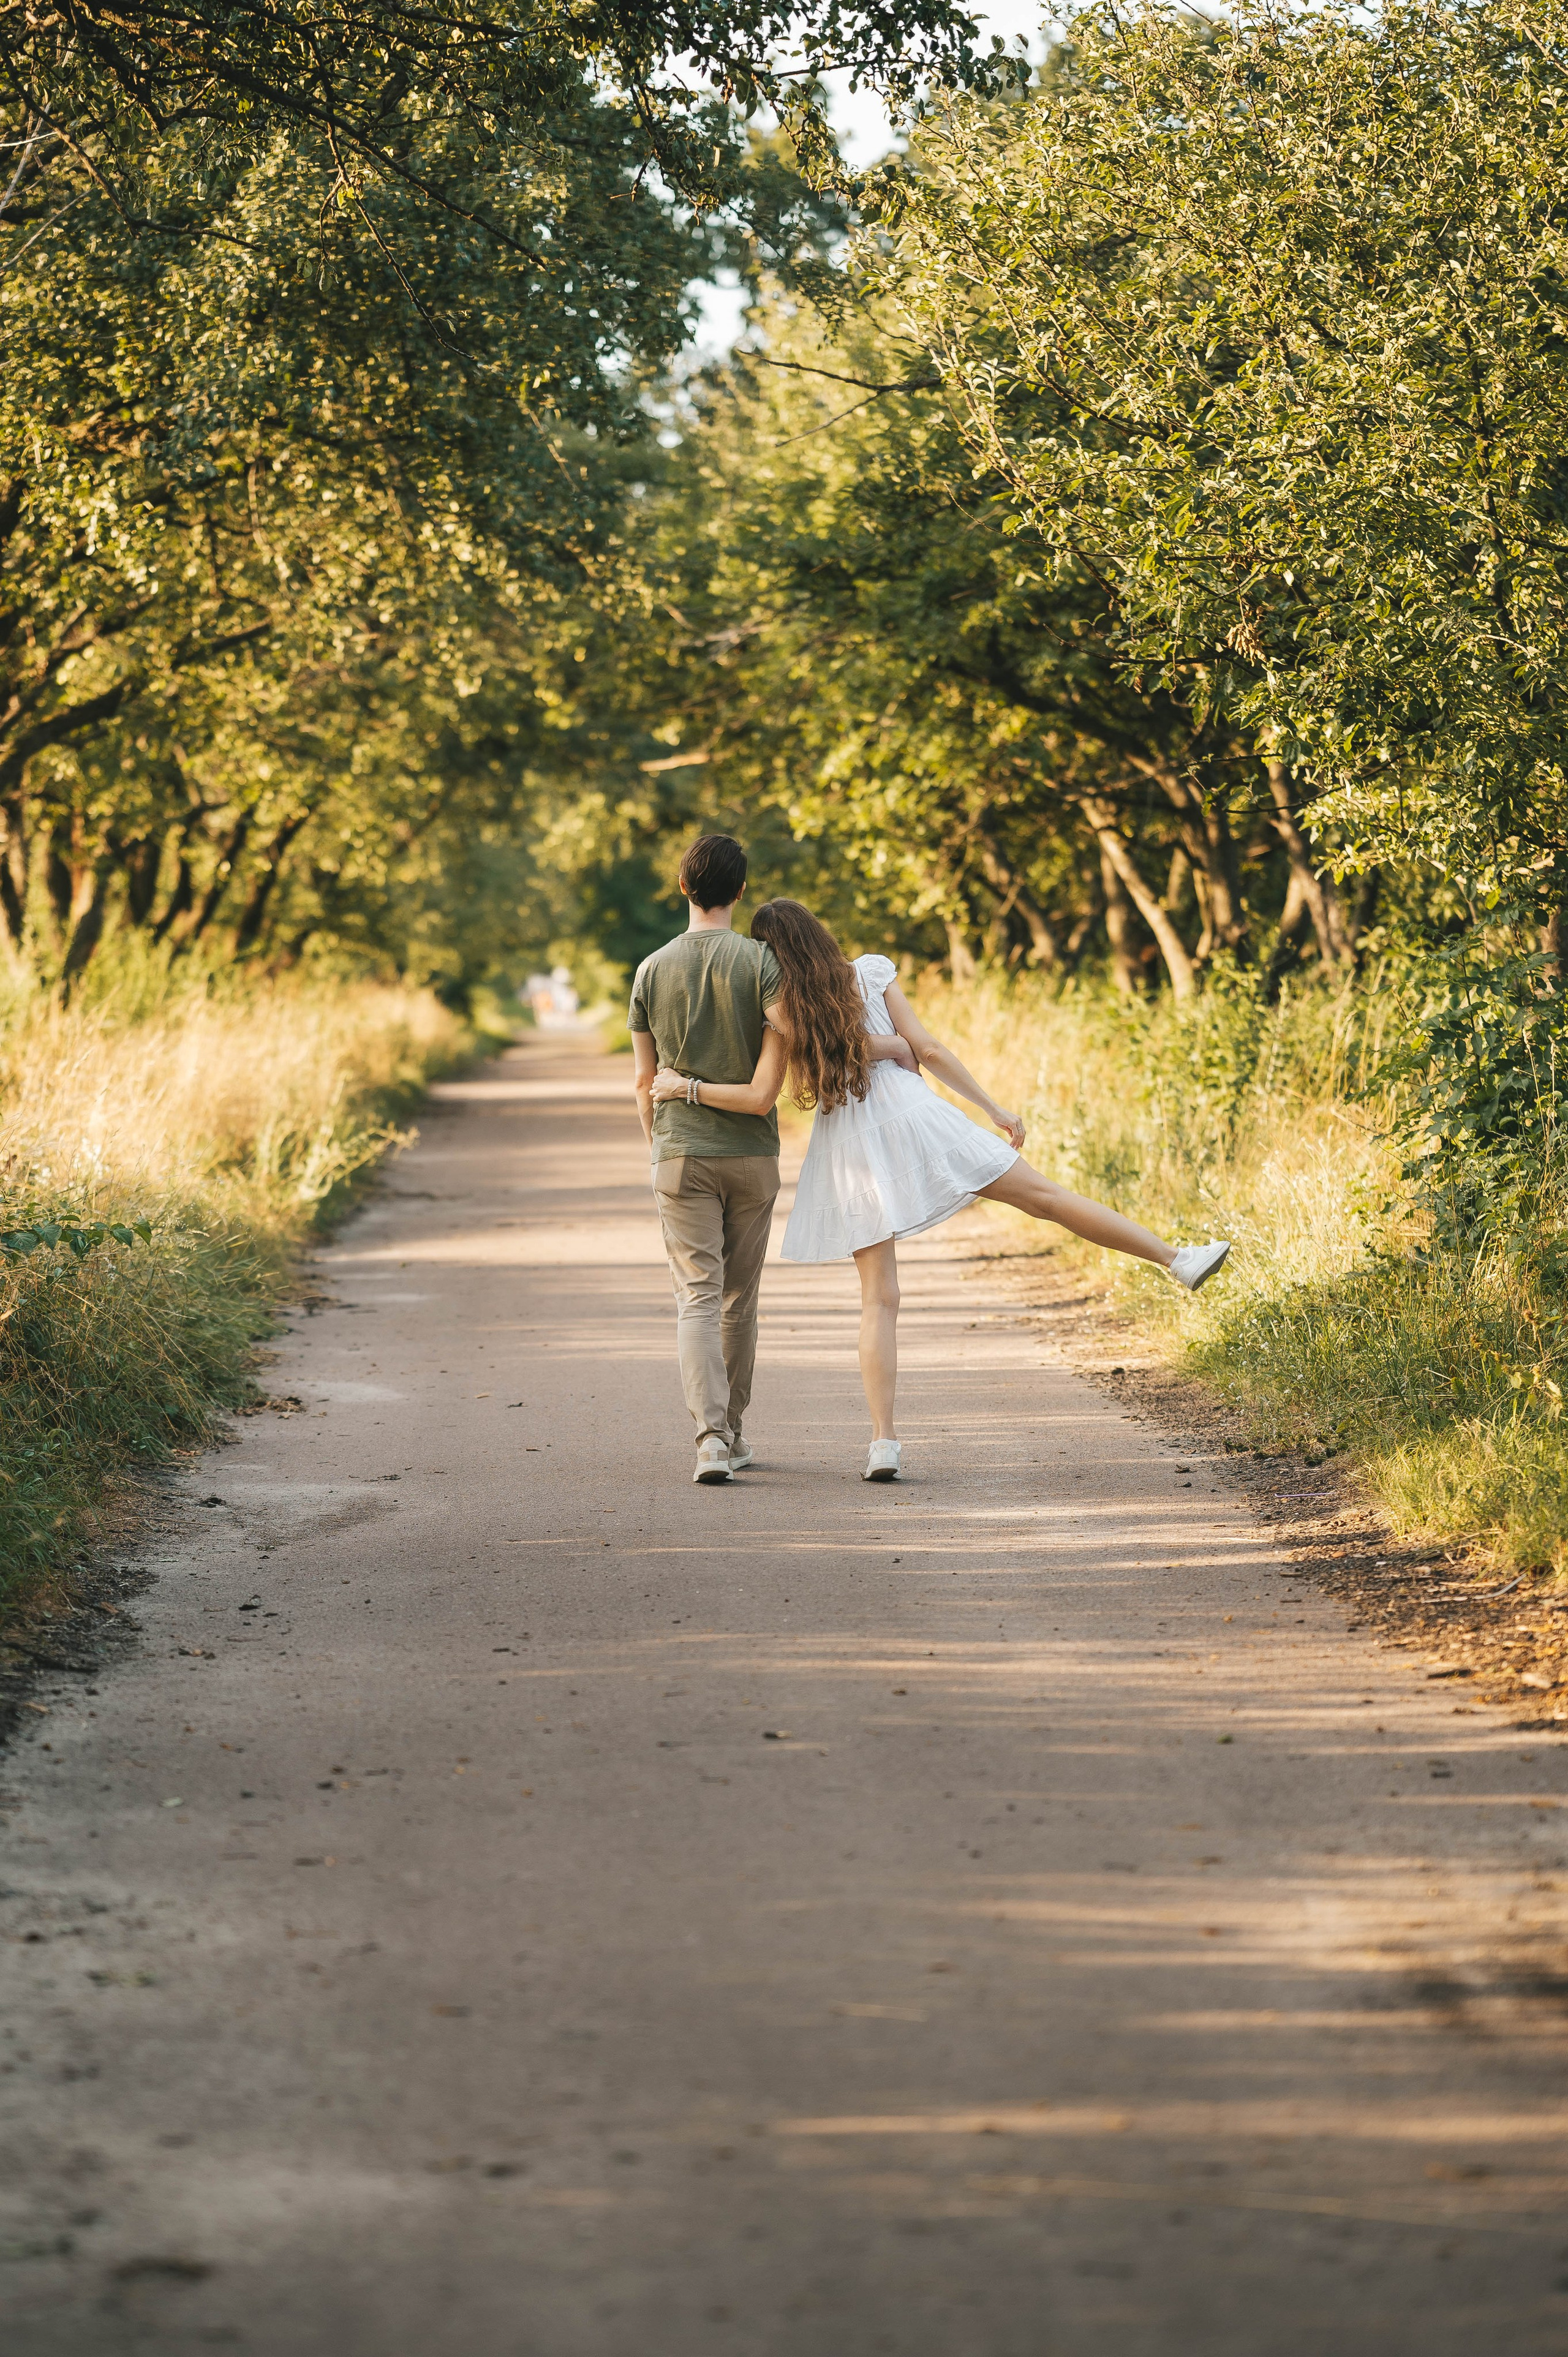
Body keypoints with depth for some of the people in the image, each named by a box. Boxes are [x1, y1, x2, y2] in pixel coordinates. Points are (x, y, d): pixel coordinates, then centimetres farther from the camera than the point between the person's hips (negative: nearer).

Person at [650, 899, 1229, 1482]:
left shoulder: (779, 1012, -1)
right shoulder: (871, 974, 2)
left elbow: (759, 1098, -6)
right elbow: (927, 1050, 0)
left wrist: (684, 1086, 2)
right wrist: (994, 1110, 4)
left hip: (849, 1153, 0)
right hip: (915, 1122, 0)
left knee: (878, 1298, 2)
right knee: (1043, 1196, 6)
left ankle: (884, 1440, -7)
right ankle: (1177, 1259, 7)